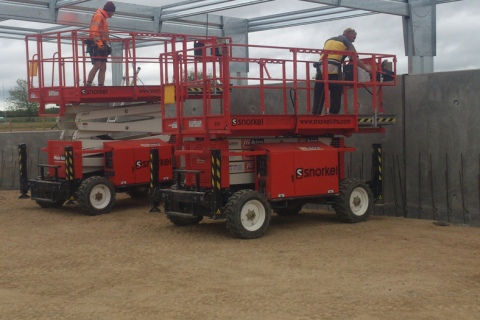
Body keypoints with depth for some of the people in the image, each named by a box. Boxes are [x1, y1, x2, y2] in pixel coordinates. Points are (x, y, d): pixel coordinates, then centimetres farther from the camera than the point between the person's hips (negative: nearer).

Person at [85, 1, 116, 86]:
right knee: (97, 65, -20)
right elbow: (94, 31, -17)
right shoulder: (98, 16, -5)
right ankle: (88, 85, -22)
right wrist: (100, 44, -26)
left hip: (101, 46, 10)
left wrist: (107, 45, 18)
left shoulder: (103, 18, 25)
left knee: (103, 67, 5)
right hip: (96, 45, -10)